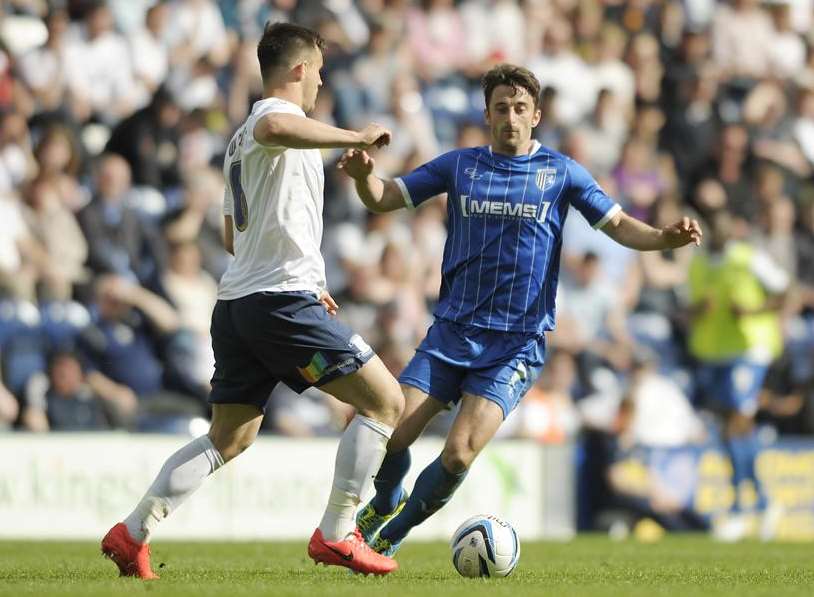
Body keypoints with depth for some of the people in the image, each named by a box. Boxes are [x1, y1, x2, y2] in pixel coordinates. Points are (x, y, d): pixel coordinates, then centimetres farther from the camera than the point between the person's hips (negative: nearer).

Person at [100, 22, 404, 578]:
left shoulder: (239, 141, 25)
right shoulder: (275, 111, -6)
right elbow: (272, 129, -35)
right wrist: (356, 137, -26)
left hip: (237, 302, 10)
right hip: (283, 299, -10)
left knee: (228, 439, 13)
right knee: (385, 400, -3)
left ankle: (134, 533, 4)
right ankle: (337, 534, -5)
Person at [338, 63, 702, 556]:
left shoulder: (561, 172, 3)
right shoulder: (460, 165, 7)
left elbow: (618, 224, 4)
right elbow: (384, 198, 5)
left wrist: (665, 238, -16)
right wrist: (364, 175, -18)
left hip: (517, 346, -2)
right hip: (451, 332, 2)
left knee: (459, 455, -17)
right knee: (388, 436, -10)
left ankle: (393, 535, 8)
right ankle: (387, 503, 24)